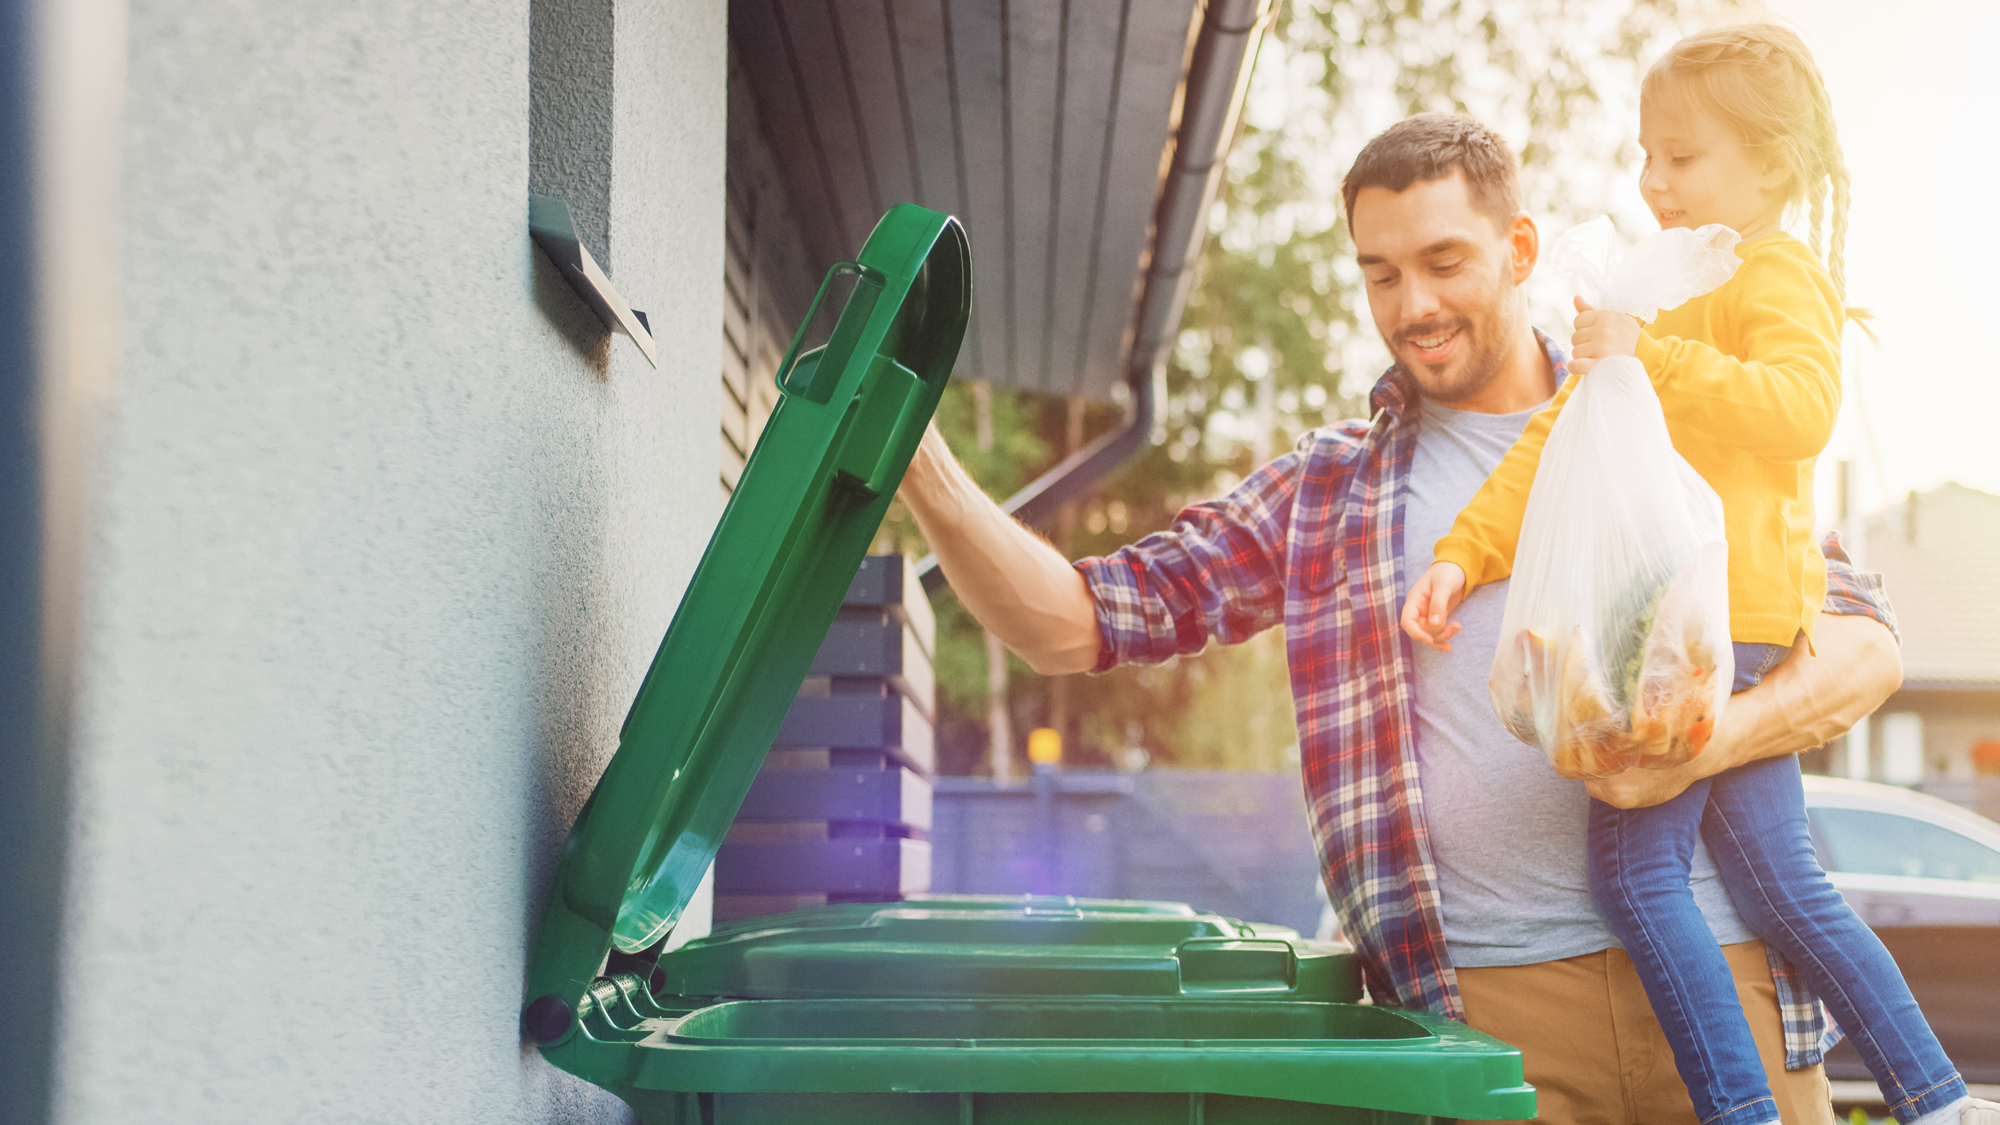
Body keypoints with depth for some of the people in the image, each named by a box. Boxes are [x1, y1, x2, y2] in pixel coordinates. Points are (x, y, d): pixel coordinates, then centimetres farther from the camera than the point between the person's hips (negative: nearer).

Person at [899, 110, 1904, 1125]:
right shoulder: (1325, 491, 12)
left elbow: (1865, 644, 7)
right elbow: (1074, 624, 6)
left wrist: (1705, 742, -12)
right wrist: (927, 477, -10)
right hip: (1485, 992, 0)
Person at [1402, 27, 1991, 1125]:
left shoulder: (1779, 271, -1)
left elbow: (1801, 407, -22)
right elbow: (1554, 436, 21)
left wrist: (1651, 359, -25)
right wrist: (1463, 553, 12)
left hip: (1716, 616, -9)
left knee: (1634, 870, -10)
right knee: (1781, 887, 9)